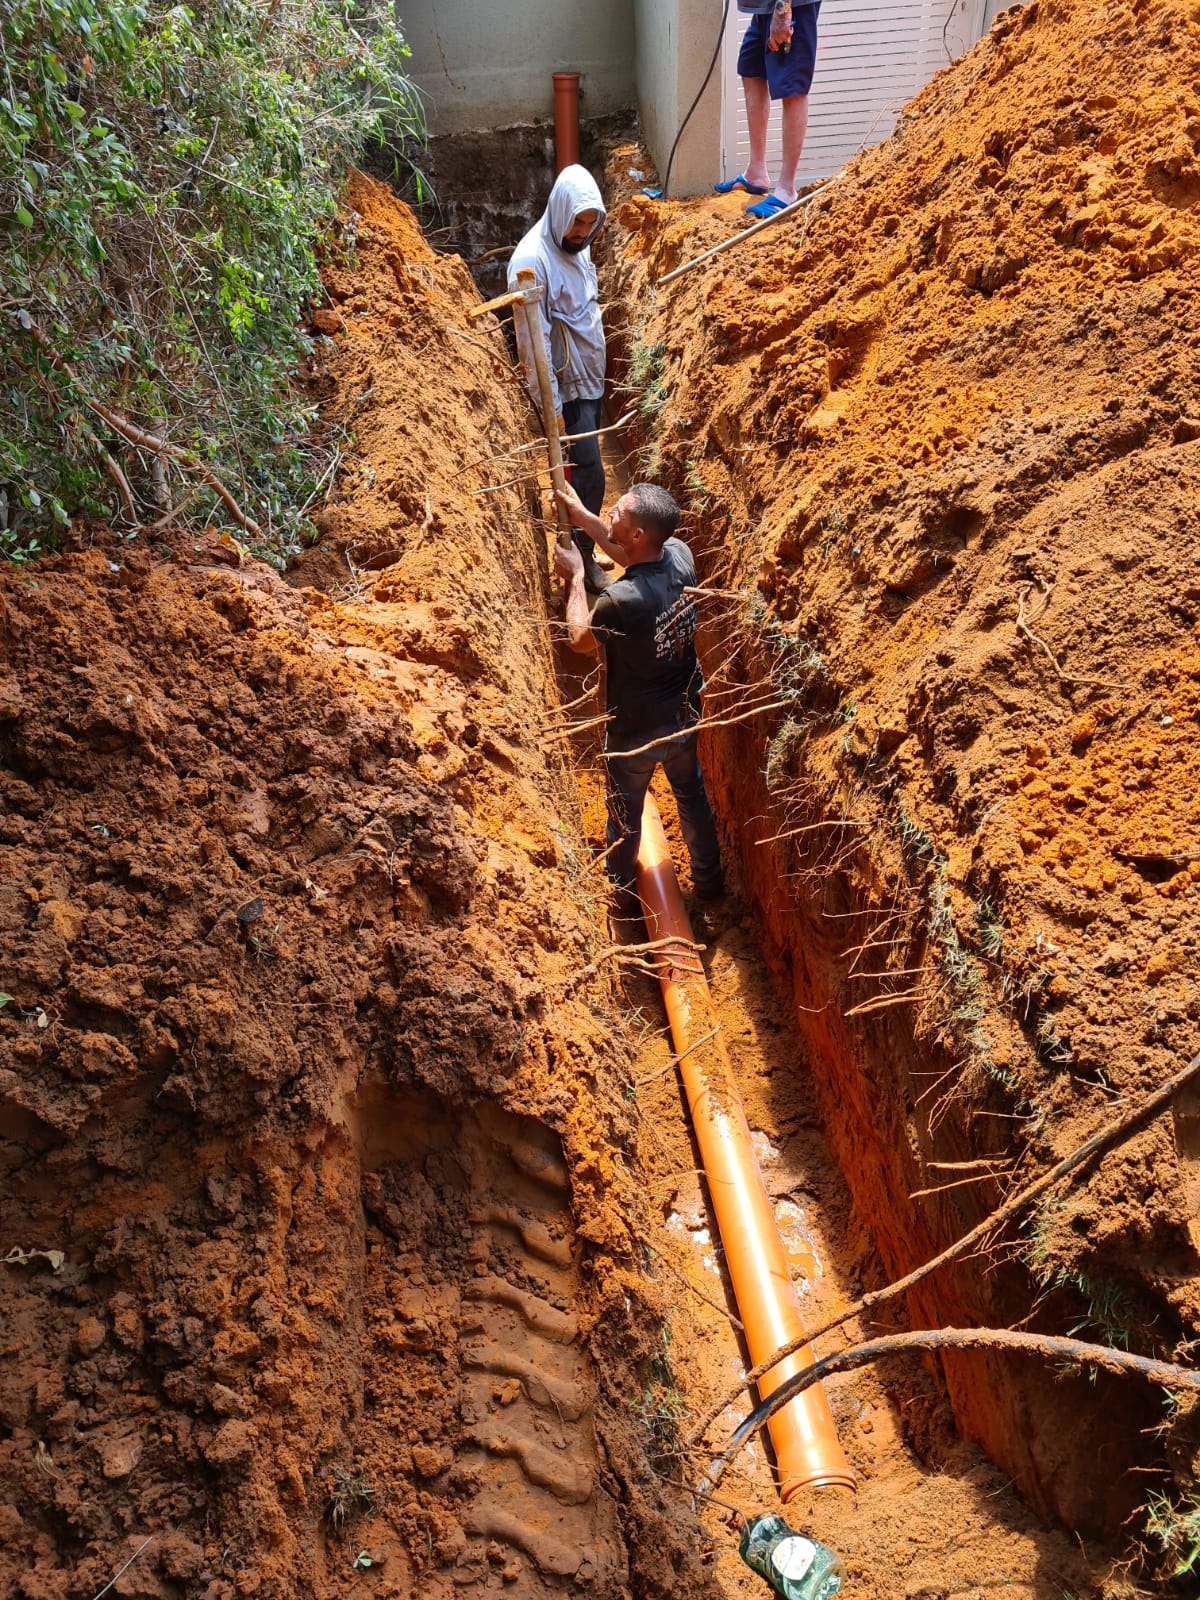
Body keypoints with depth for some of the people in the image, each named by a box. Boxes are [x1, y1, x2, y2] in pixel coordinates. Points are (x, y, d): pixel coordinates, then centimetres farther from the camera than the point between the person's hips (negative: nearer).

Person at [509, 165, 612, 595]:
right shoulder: (532, 260, -22)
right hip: (565, 384, -8)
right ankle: (583, 553, 8)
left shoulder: (577, 247, 4)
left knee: (583, 465, 15)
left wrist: (597, 370, 19)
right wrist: (549, 404, -21)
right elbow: (532, 339, -22)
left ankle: (577, 538, 29)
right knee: (589, 471, -6)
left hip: (591, 376, 8)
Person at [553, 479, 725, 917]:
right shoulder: (680, 555, -17)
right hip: (685, 715, 6)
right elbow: (632, 557, 8)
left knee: (625, 814, 19)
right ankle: (709, 879, 48)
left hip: (636, 730, -6)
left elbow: (580, 639, -13)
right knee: (691, 793, 28)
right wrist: (583, 516, 9)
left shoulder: (621, 600, -36)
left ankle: (621, 897, 42)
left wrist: (575, 578, -3)